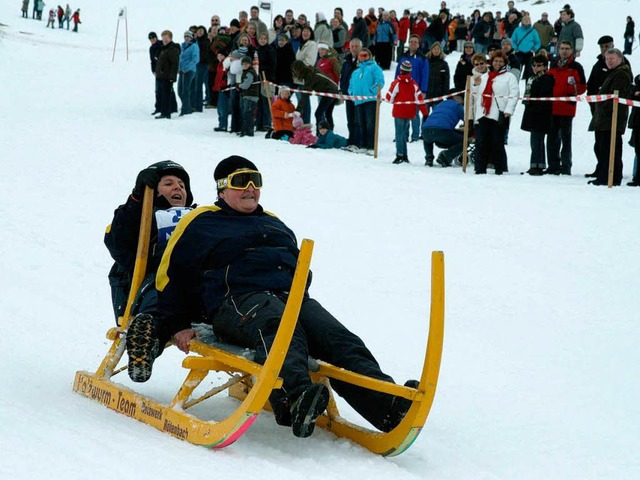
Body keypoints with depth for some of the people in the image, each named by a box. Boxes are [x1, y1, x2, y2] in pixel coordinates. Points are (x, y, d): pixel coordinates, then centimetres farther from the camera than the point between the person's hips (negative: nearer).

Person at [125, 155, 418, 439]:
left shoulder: (276, 225, 35)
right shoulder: (201, 223, 18)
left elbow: (300, 272, 40)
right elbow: (170, 277, 15)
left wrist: (302, 306, 23)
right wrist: (177, 326, 5)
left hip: (293, 299, 6)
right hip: (237, 300, -6)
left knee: (341, 342, -24)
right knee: (280, 329, -42)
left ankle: (389, 407, -46)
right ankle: (294, 400, -70)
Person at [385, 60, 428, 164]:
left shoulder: (397, 83, -10)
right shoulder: (414, 84, 3)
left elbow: (390, 98, -6)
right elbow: (420, 99, 2)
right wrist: (425, 113, 4)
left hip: (399, 113, -5)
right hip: (410, 113, 5)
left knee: (399, 133, -3)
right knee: (404, 133, 15)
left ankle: (400, 155, -11)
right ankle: (404, 155, 16)